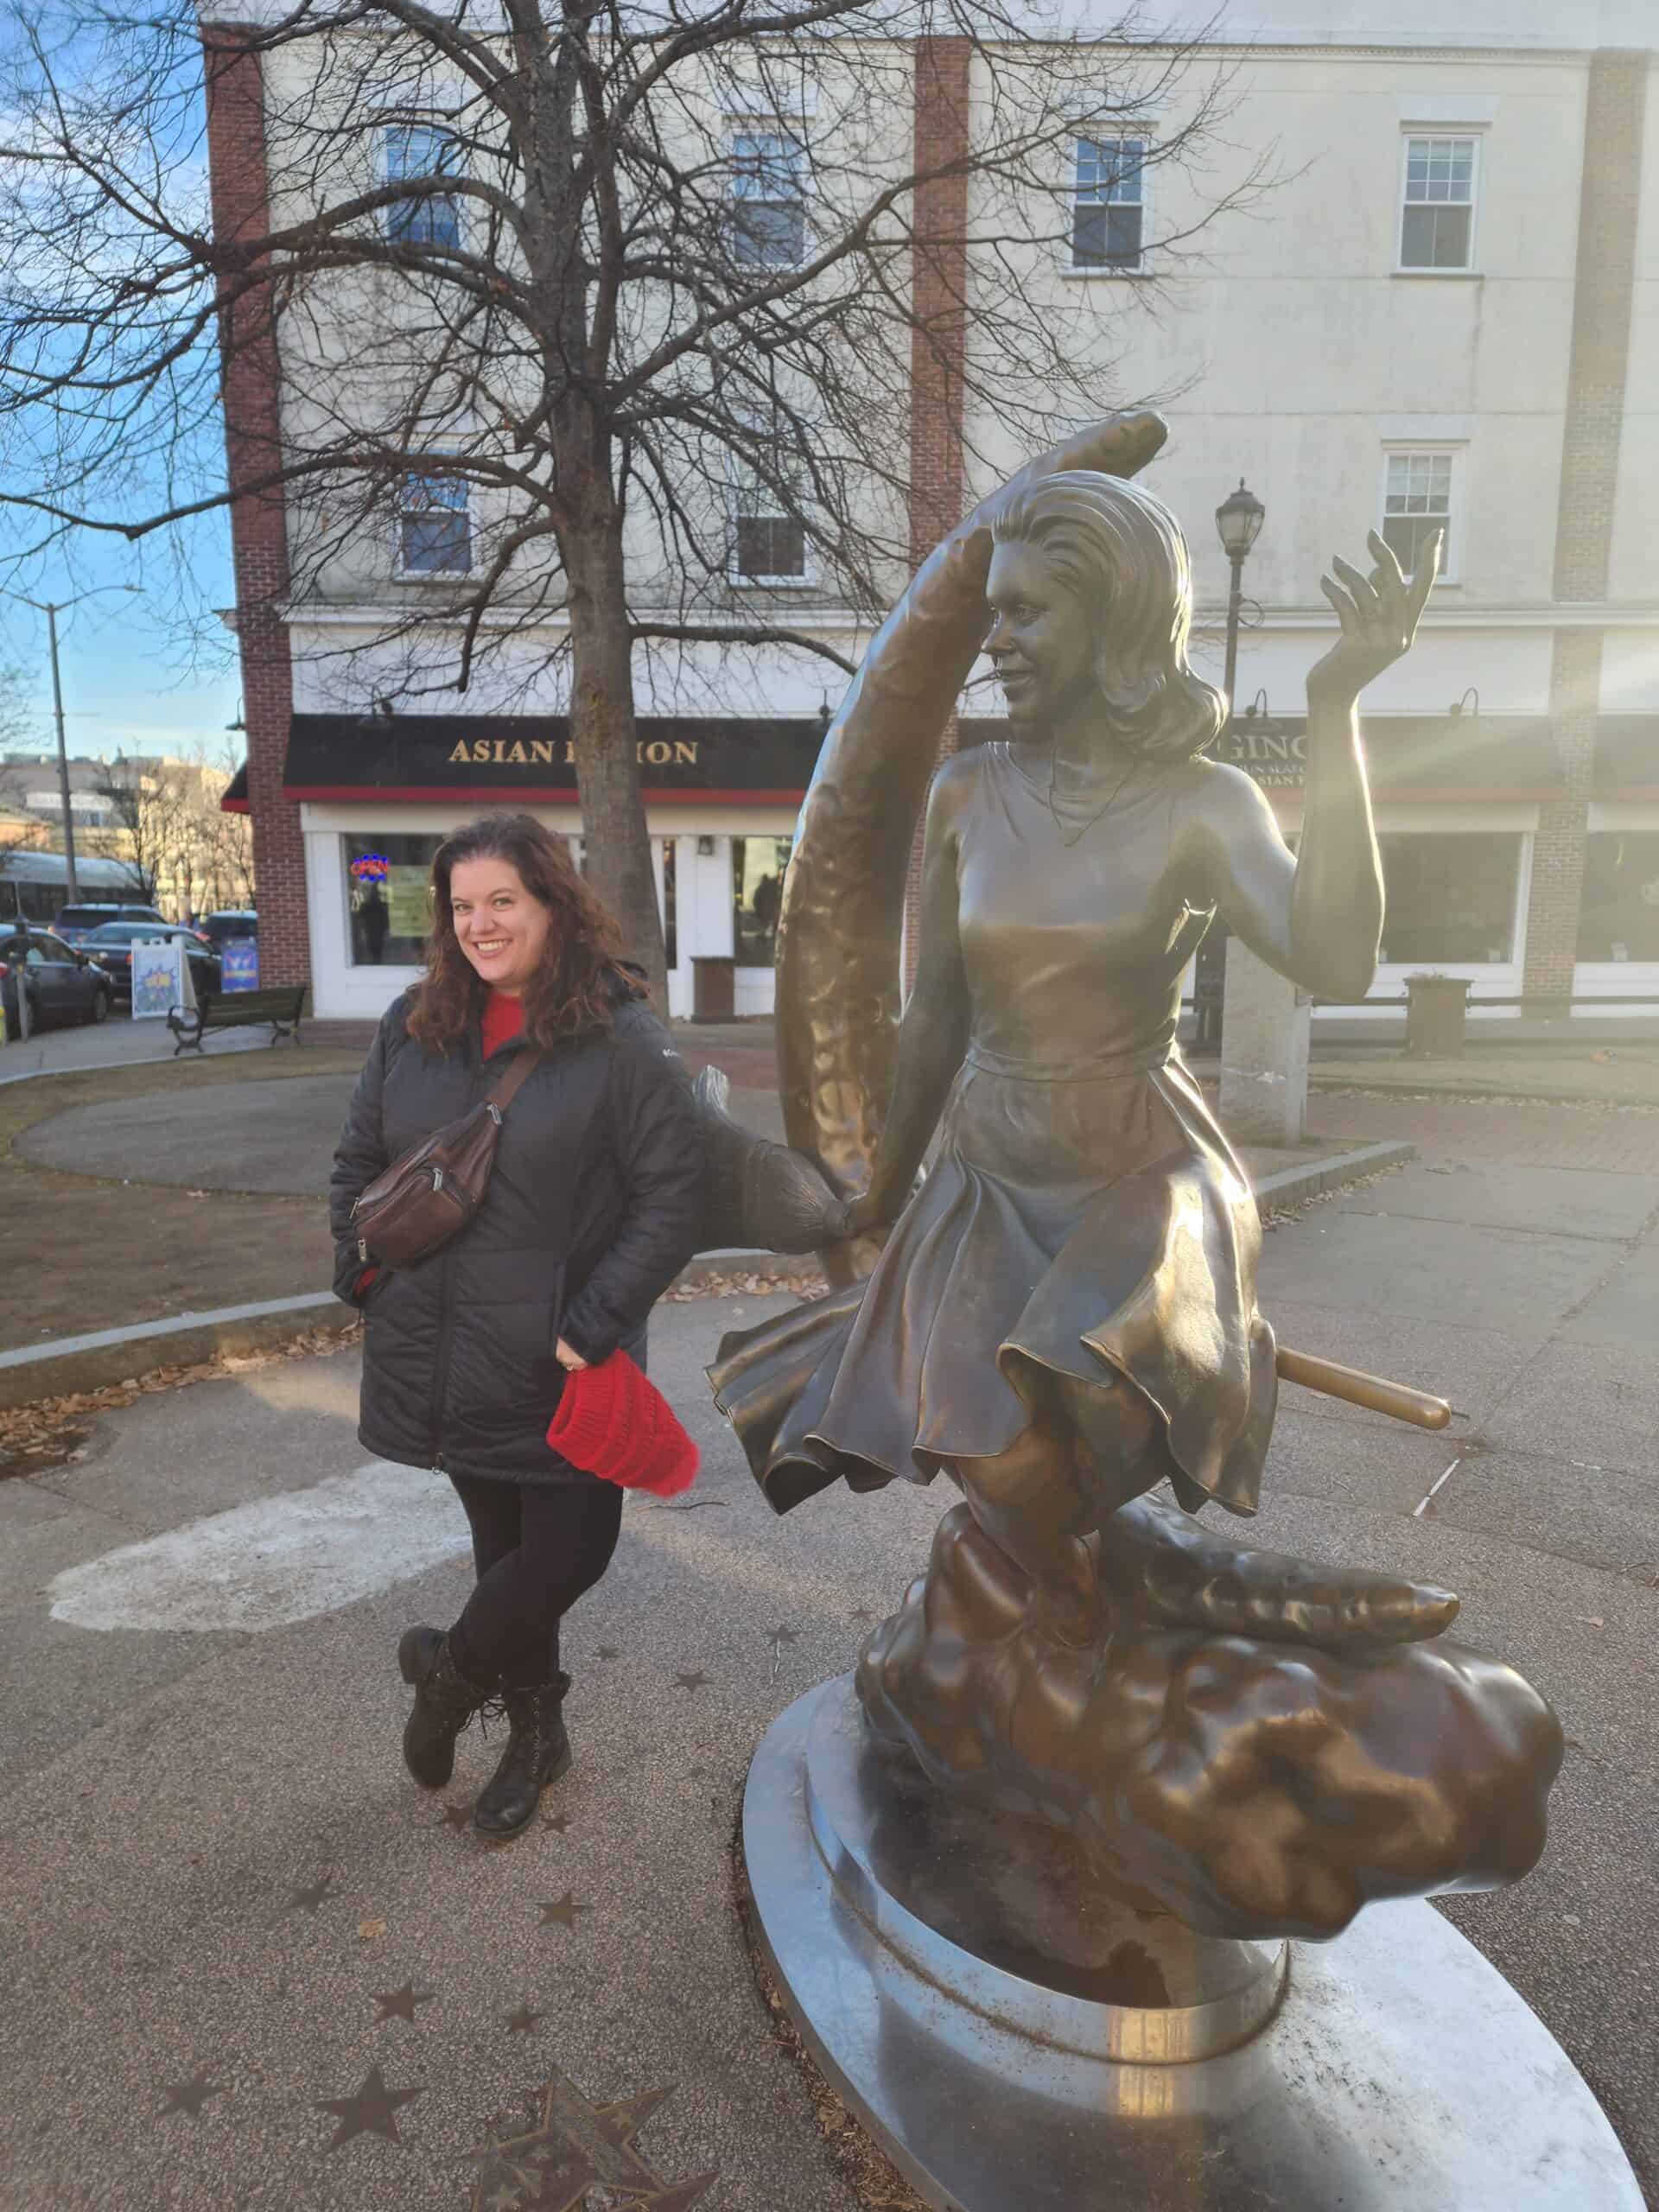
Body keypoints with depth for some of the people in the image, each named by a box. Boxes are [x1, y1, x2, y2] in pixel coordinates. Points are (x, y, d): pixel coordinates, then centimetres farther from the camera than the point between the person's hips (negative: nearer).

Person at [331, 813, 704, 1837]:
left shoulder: (621, 1039, -12)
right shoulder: (414, 1024, 5)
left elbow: (674, 1198, -14)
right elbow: (359, 1160, 16)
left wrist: (595, 1324, -18)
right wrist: (365, 1273, 3)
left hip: (558, 1367, -4)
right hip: (442, 1356, 4)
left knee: (571, 1548, 4)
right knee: (503, 1543, 18)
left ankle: (452, 1671, 35)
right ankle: (535, 1730, 40)